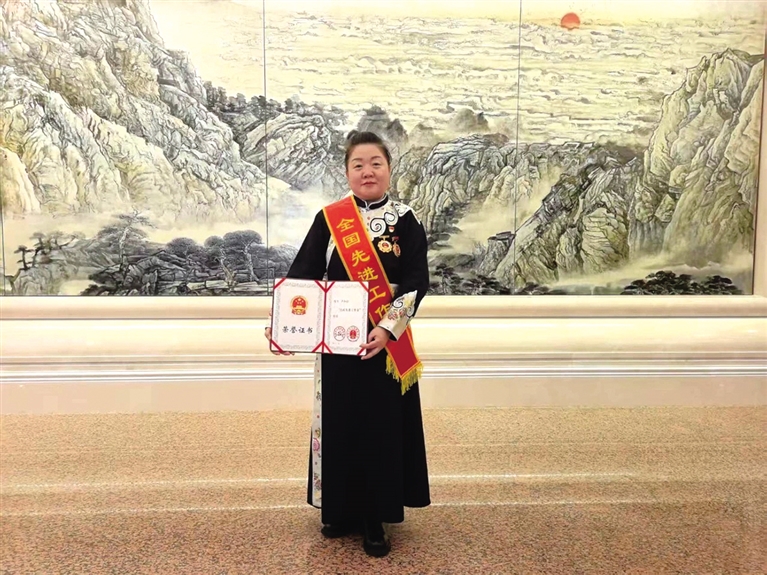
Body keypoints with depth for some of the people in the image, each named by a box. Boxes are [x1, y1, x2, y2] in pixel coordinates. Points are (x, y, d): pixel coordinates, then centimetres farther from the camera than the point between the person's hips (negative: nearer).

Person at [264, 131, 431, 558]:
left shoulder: (406, 220, -2)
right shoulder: (328, 219, 1)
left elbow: (417, 280, -10)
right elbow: (303, 274, -4)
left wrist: (388, 328, -22)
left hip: (387, 343, -1)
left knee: (382, 424, 6)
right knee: (339, 423, 10)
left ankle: (376, 519, 22)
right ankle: (342, 509, 30)